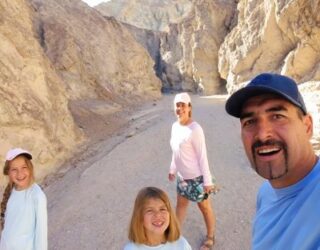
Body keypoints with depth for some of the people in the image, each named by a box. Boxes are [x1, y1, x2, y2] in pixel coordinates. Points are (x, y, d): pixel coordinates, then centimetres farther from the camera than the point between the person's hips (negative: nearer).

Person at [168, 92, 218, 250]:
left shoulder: (195, 129, -23)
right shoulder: (175, 126, 0)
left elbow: (202, 156, -20)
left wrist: (207, 181, -17)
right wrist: (172, 169, 20)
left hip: (196, 177, -7)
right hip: (182, 176, 7)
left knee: (205, 207, 14)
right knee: (180, 203, 23)